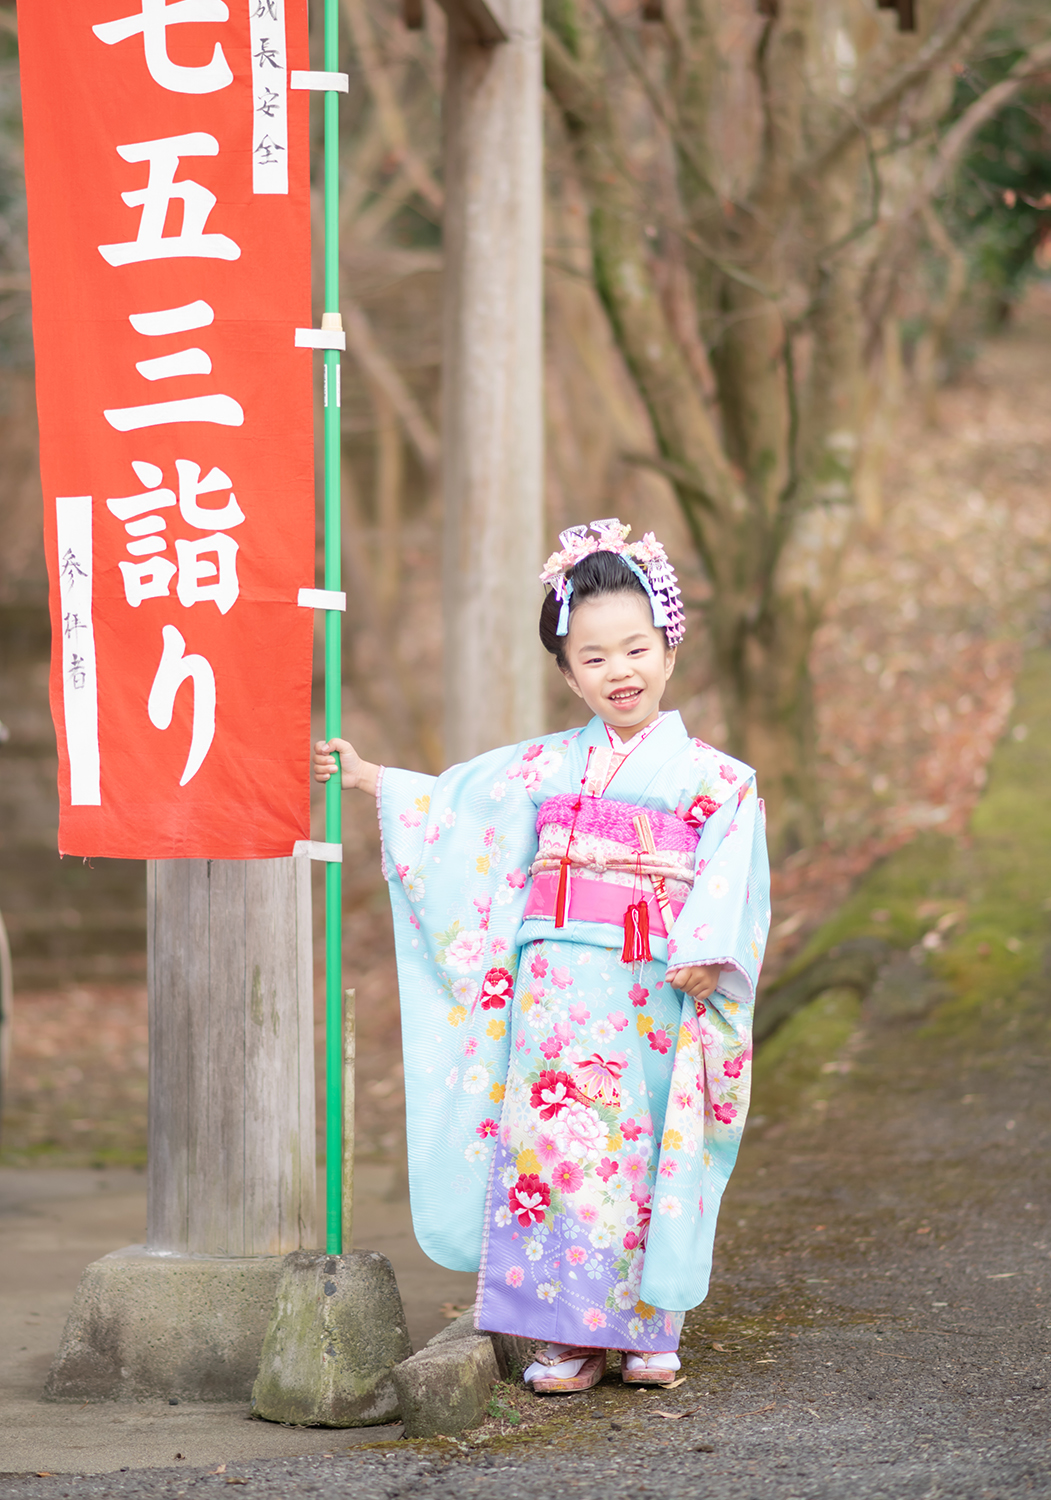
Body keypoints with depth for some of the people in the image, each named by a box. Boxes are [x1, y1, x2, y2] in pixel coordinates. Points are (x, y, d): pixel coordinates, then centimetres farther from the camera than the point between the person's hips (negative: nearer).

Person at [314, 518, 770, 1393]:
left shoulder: (710, 777, 2)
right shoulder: (545, 768, 12)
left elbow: (729, 873, -7)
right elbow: (455, 805, 18)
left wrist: (703, 953, -20)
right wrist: (372, 782, 13)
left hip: (653, 997, -2)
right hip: (555, 992, 2)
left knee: (647, 1154, 1)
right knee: (555, 1146, -3)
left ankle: (649, 1328, 15)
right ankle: (570, 1335, 1)